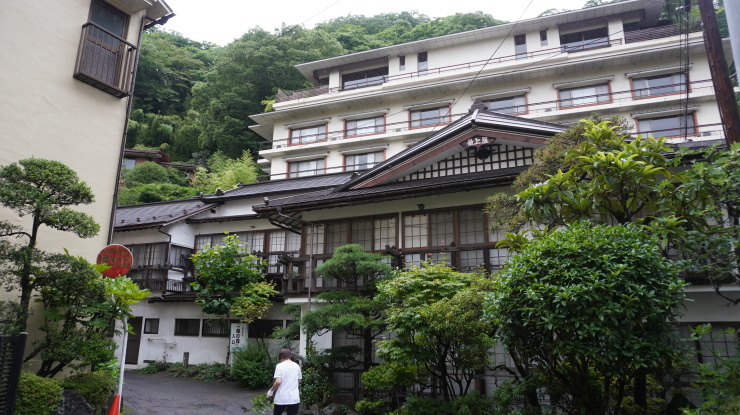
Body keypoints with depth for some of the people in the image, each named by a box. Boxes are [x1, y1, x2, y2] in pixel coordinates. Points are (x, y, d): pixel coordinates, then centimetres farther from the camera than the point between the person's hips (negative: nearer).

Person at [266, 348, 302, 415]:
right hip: (294, 398, 3)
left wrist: (271, 390, -1)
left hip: (281, 398, -3)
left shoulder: (280, 366, -6)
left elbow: (278, 381, -16)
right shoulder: (297, 366, 8)